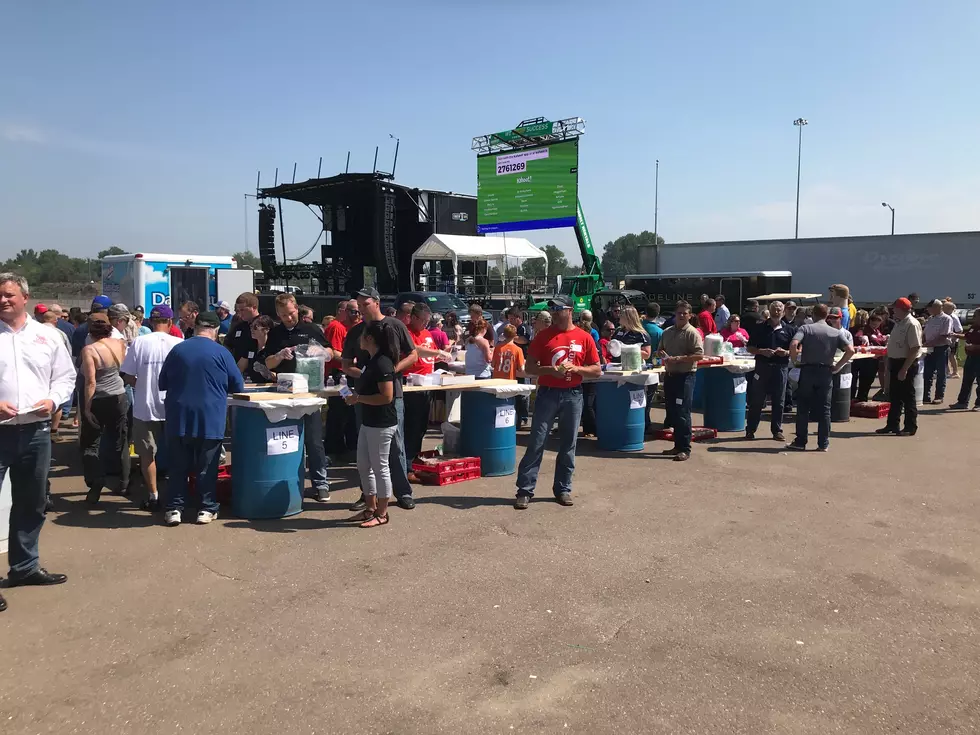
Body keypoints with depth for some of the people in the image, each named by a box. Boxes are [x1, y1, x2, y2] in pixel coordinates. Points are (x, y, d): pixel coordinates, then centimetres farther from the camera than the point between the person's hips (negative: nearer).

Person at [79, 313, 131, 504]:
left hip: (98, 401, -5)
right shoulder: (120, 344, -2)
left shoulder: (89, 350, -17)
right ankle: (124, 484, 19)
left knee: (91, 445, 7)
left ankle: (95, 488, -1)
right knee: (120, 443, 14)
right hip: (119, 398, 5)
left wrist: (86, 407, -14)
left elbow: (90, 382, -20)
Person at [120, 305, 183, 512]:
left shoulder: (139, 343, -9)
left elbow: (127, 376, -5)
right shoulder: (179, 344, -10)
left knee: (147, 454, 11)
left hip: (145, 407, 0)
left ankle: (153, 496, 14)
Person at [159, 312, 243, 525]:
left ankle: (175, 508, 12)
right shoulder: (221, 353, -6)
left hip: (178, 419, 2)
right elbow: (238, 386, 2)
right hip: (210, 419, -2)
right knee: (207, 467, 7)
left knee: (178, 467, 9)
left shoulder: (177, 350, 3)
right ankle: (207, 508, 12)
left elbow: (162, 384, 13)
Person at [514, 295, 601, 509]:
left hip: (573, 395, 1)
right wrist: (550, 370, -16)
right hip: (547, 394, -1)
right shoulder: (543, 336, 2)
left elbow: (597, 370, 5)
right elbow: (529, 367, 1)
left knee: (568, 445, 8)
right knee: (536, 443, -2)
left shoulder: (584, 338, 2)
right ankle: (525, 490, 2)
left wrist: (575, 368, -12)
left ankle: (563, 489, 20)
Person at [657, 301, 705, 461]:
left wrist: (678, 358, -21)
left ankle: (685, 449, -2)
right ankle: (678, 445, 23)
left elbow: (699, 355, -16)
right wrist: (662, 354, -1)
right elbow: (660, 350, 23)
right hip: (669, 375, 7)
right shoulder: (667, 332, 13)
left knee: (682, 414, -8)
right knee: (672, 413, 12)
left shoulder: (692, 333, -8)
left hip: (685, 377, -7)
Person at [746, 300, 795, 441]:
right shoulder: (760, 328, 6)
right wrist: (762, 351, -12)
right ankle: (750, 430, 10)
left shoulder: (790, 329, 7)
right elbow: (750, 348, 6)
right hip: (762, 366, 0)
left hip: (781, 368, 1)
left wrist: (786, 352, -11)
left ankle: (777, 430, 15)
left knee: (779, 401, 5)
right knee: (756, 400, 2)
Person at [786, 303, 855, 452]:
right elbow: (850, 350, -3)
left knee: (803, 408, 5)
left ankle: (800, 442, 8)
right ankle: (823, 444, 8)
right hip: (826, 372, 2)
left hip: (807, 371, -2)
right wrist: (838, 366, 4)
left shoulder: (805, 328, -1)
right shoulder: (836, 332, 6)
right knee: (824, 409, 7)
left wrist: (795, 360, -3)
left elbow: (793, 345, -18)